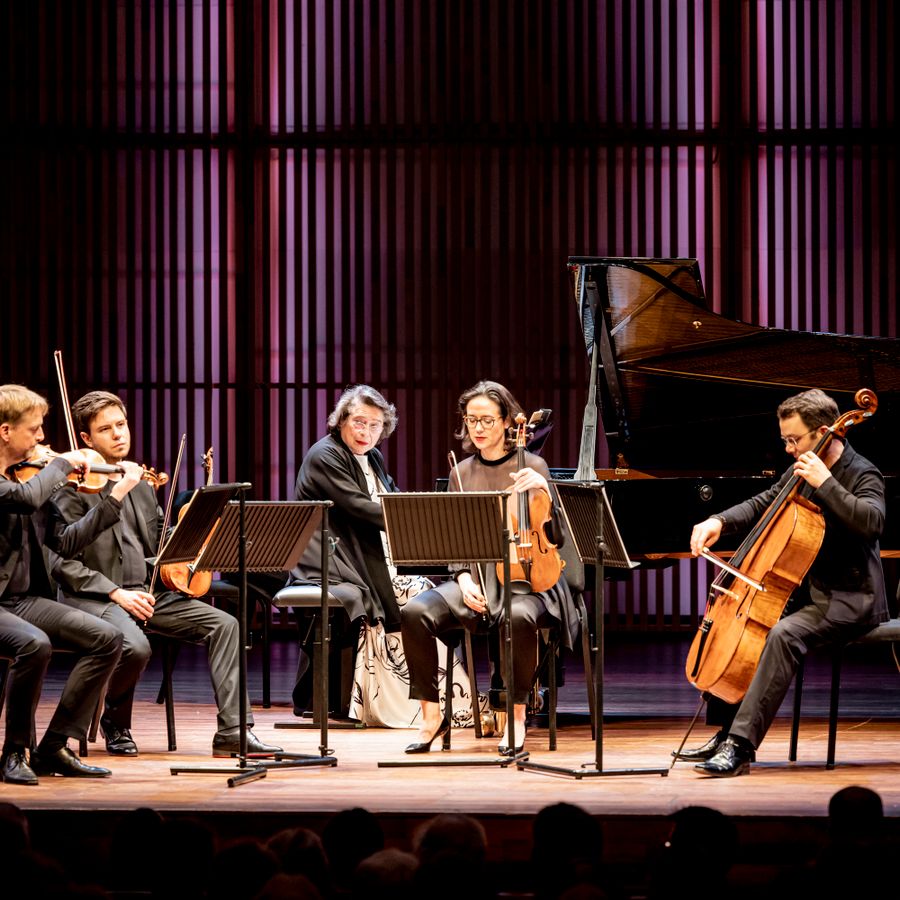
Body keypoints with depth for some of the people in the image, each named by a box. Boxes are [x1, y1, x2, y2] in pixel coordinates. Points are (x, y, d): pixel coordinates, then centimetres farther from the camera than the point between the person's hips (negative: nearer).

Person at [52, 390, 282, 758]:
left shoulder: (141, 485, 17)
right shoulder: (73, 488, -6)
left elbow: (160, 546, 20)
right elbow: (63, 563, -13)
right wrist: (116, 593, -21)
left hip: (146, 592, 7)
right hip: (92, 598, -7)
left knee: (224, 624, -11)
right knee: (134, 646, -36)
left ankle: (232, 730, -14)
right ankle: (115, 721, -4)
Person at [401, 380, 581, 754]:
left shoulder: (532, 467, 3)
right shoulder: (462, 474, 13)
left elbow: (556, 537, -3)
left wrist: (543, 489, -19)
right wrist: (463, 579, -8)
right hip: (476, 578, 3)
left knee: (519, 617, -40)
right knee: (415, 613, -26)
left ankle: (517, 715, -19)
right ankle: (431, 714, -13)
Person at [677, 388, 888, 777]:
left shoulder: (862, 475, -15)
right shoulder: (801, 471, 9)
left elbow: (872, 522, -34)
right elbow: (761, 504, 19)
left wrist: (825, 483, -32)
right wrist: (719, 522, 0)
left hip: (850, 599, -10)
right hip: (809, 590, 10)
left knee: (783, 635, -34)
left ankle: (740, 746, -36)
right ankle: (725, 733, 7)